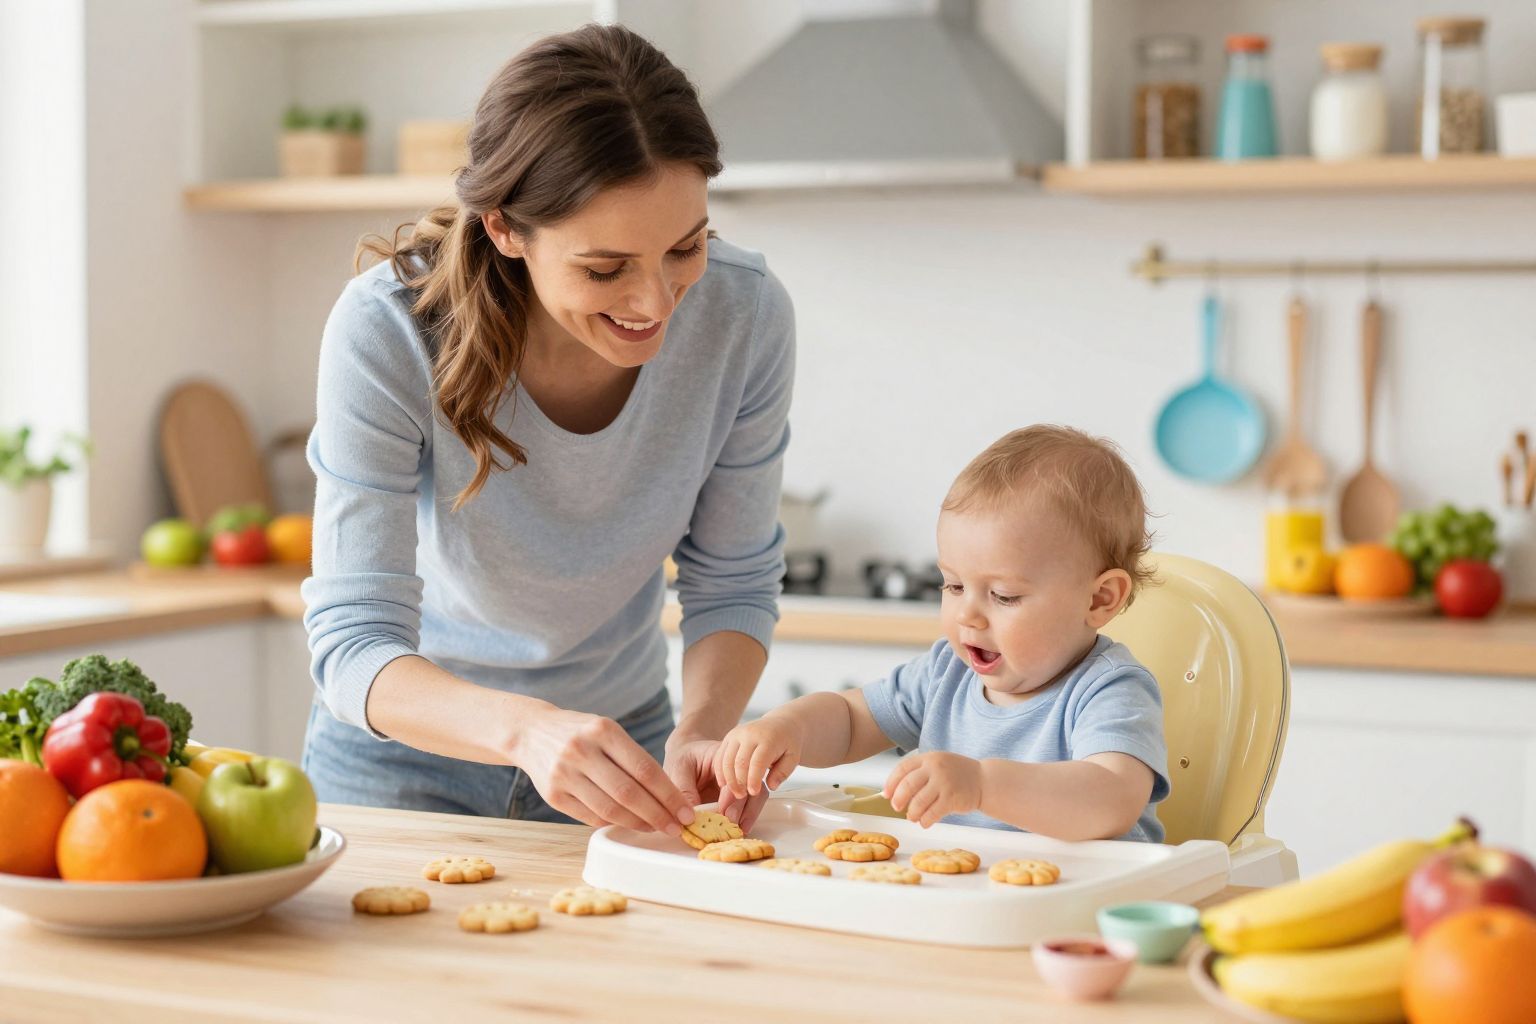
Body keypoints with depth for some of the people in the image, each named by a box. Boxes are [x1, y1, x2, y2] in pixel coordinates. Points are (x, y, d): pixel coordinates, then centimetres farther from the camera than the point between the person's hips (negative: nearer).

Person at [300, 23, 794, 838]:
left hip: (617, 736, 2)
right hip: (405, 744, -2)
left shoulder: (746, 315, -22)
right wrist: (525, 728, -50)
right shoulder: (386, 332, -31)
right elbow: (356, 647, -32)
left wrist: (702, 729, -29)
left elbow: (733, 585, -10)